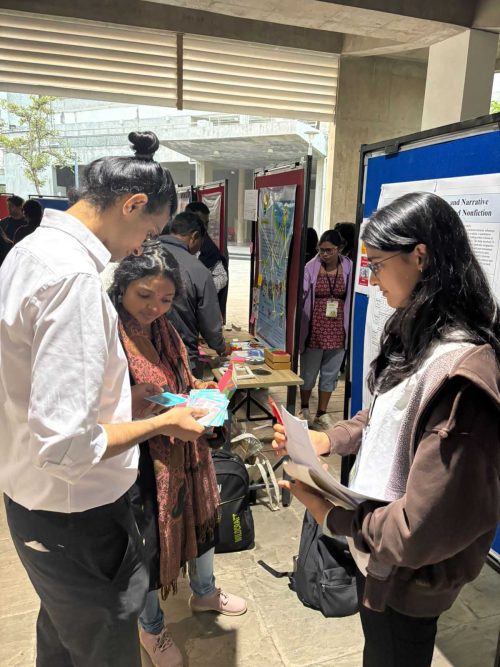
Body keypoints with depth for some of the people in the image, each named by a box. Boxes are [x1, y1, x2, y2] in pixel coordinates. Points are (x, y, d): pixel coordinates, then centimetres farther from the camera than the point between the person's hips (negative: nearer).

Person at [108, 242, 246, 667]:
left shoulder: (163, 329, 2)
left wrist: (199, 390, -5)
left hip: (182, 451, 8)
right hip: (138, 461, -7)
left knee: (200, 517, 24)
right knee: (148, 540, 13)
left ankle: (204, 593, 55)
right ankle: (152, 629, 44)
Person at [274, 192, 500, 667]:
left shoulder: (459, 371, -34)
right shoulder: (420, 337, -3)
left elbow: (423, 528, -31)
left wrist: (334, 517, -18)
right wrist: (327, 439, -5)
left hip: (407, 576, -8)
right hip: (379, 551, 8)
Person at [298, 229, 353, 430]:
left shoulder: (348, 268, -1)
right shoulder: (311, 268, -8)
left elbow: (353, 298, 4)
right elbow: (301, 293, -11)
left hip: (338, 331, 2)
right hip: (314, 329, -2)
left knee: (330, 374, 12)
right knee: (309, 372, 13)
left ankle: (321, 414, 28)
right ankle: (304, 409, 35)